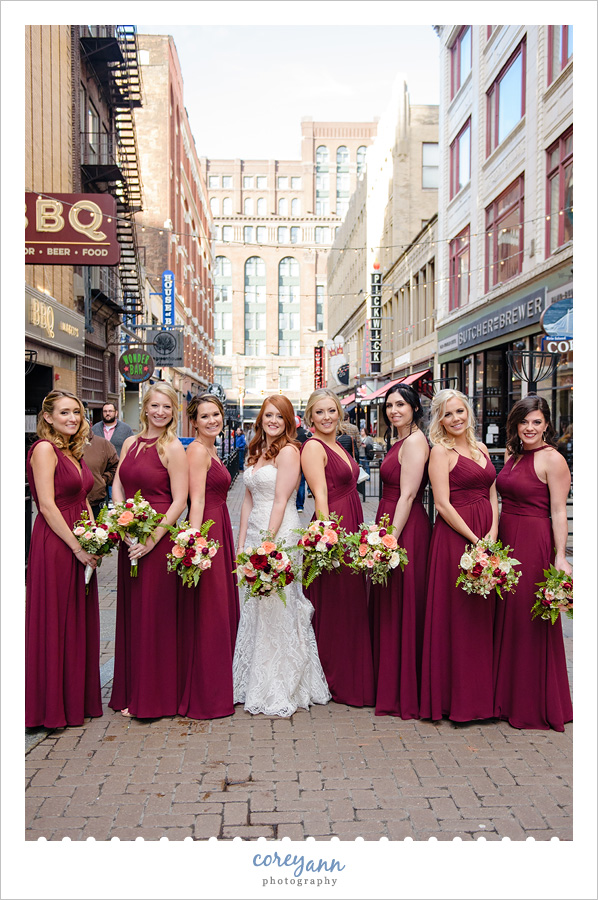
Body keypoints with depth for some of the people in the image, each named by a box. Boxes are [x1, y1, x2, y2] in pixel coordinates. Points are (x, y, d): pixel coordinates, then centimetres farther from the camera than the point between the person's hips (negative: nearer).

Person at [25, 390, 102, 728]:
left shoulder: (74, 451, 14)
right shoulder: (45, 448, -12)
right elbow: (47, 505, -18)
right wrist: (78, 547, -17)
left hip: (79, 546, 9)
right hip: (55, 545, -8)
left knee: (80, 622, 14)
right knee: (54, 623, 2)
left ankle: (78, 699, 26)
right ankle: (53, 706, 14)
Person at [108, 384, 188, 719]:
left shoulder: (173, 447, -8)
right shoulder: (130, 443, 11)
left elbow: (180, 501, -13)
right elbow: (118, 486, 11)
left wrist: (152, 538, -19)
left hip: (159, 539, -6)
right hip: (129, 539, 6)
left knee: (154, 613, 0)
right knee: (130, 612, 12)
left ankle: (154, 696, 14)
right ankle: (131, 692, 25)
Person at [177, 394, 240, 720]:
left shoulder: (210, 451, 18)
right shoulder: (197, 451, -11)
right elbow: (197, 501, -19)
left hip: (219, 533, 10)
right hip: (205, 532, -10)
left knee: (223, 610, 14)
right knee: (207, 615, -3)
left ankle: (220, 688, 26)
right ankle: (205, 697, 7)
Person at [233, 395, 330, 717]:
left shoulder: (288, 451, -8)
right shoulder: (254, 452, 15)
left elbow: (281, 501, -13)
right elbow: (249, 499, 15)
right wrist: (242, 542, 11)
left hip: (280, 533, -8)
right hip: (254, 531, 8)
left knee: (276, 609, -2)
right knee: (253, 610, 11)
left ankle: (279, 691, 9)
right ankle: (255, 683, 22)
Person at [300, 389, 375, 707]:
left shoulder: (336, 446, 17)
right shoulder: (313, 446, -11)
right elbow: (320, 496, -19)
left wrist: (355, 535, 16)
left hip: (350, 530, 9)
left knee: (352, 606, 15)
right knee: (334, 607, 0)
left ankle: (351, 678, 27)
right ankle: (336, 682, 12)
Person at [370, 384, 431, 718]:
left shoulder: (415, 441, -13)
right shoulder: (401, 442, 18)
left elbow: (407, 495, -19)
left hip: (406, 529, -10)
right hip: (392, 525, 10)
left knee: (402, 608, -2)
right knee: (388, 608, 15)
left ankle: (404, 694, 10)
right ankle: (391, 688, 27)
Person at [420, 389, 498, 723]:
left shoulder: (481, 448, 15)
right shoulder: (441, 451, -5)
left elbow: (492, 494, 12)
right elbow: (443, 504, -12)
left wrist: (492, 533, -4)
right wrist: (474, 541, -15)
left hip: (487, 537, 7)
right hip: (455, 537, -6)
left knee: (484, 615, 10)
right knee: (457, 616, -1)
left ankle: (482, 693, 21)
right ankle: (458, 697, 9)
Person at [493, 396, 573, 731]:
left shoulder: (553, 459, -10)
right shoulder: (512, 456, 12)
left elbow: (559, 512, -14)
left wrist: (560, 557, -20)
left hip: (535, 543, -8)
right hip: (506, 540, 8)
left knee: (530, 622, 1)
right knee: (506, 616, 13)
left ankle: (534, 705, 16)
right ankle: (507, 696, 28)